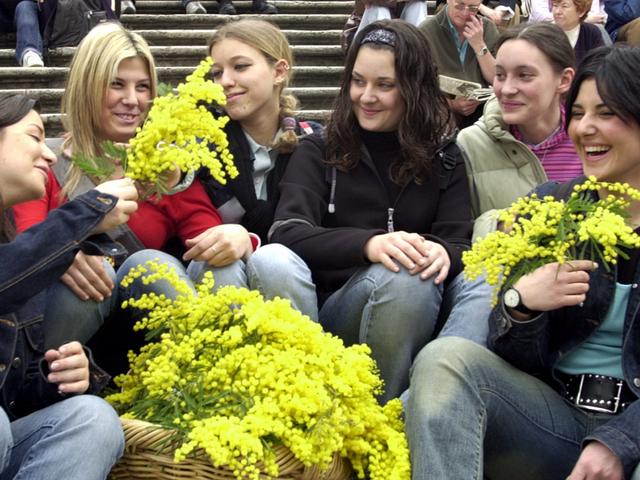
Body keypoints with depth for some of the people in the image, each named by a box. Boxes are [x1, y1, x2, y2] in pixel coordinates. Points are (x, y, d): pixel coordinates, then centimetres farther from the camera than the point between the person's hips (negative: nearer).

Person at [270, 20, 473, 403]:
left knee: (413, 281, -34)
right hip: (337, 308, -1)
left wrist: (442, 253, -25)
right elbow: (287, 233, -7)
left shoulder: (444, 160, 13)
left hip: (414, 318, 1)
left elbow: (460, 244, 1)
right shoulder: (319, 152, 10)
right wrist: (369, 244, -26)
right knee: (389, 277, -34)